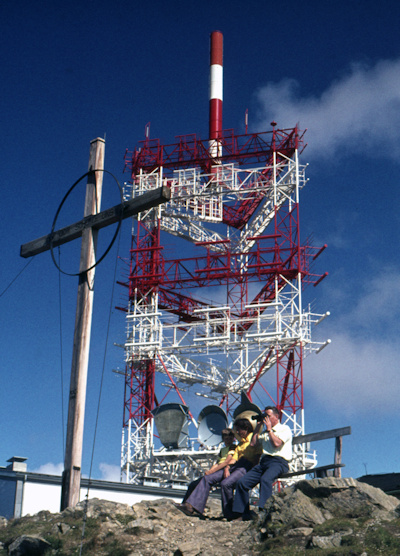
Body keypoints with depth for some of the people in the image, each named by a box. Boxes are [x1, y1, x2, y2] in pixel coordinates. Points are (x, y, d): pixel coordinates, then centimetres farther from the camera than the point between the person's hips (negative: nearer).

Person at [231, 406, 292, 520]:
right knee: (242, 482, -11)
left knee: (265, 479, -39)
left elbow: (277, 443, -10)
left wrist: (269, 429, 1)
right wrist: (258, 426, 20)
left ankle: (264, 510, -48)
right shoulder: (265, 432, 31)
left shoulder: (284, 429, 7)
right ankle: (242, 514, -9)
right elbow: (253, 442, 23)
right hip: (263, 462, 7)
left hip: (279, 461, -7)